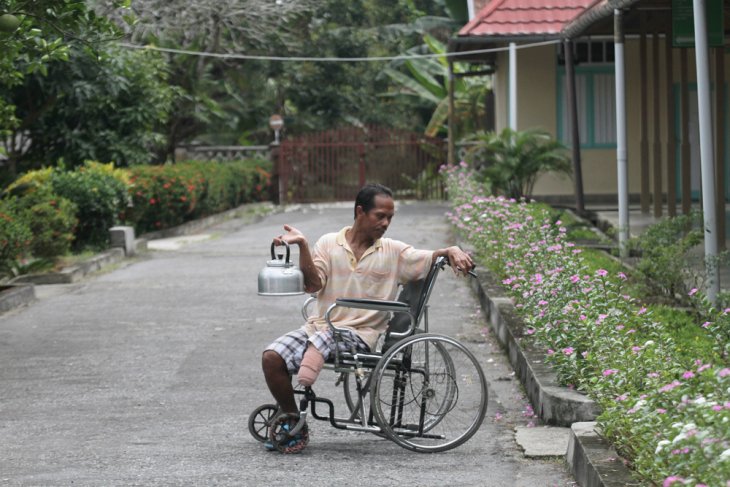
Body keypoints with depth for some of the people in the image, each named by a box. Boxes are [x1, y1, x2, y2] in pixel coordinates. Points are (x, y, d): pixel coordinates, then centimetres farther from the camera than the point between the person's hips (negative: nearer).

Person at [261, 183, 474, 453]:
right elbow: (313, 285, -2)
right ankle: (294, 425, -5)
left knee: (323, 337, -35)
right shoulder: (329, 243, 7)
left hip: (360, 334, -2)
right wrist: (303, 246, -14)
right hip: (320, 327, 2)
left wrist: (452, 251, -17)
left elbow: (430, 258, 5)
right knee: (271, 357, -19)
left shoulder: (394, 252, 8)